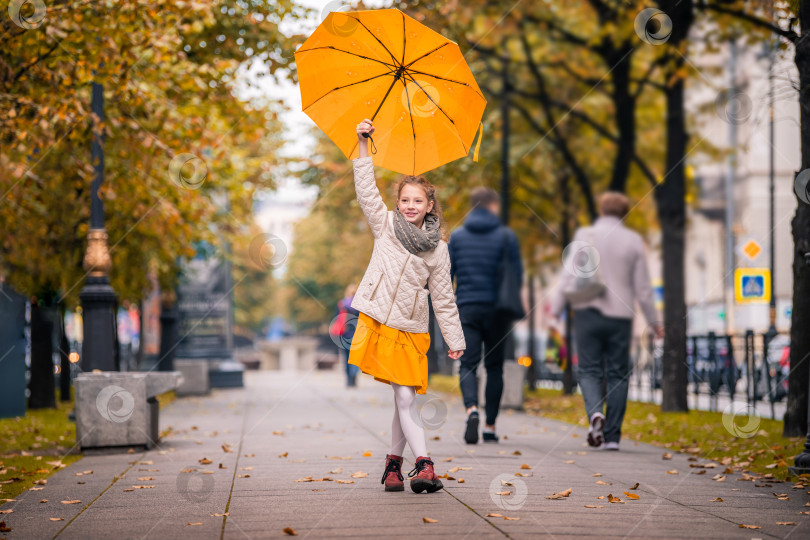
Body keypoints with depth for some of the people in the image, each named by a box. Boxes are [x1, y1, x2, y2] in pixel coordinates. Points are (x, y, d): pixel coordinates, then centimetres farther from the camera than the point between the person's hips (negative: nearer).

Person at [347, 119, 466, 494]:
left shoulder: (437, 249, 6)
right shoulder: (385, 225, 5)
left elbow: (443, 298, 10)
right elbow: (366, 191, -4)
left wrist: (455, 340, 9)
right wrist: (363, 148, -12)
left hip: (410, 330, 1)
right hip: (377, 321, -1)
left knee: (405, 399, -3)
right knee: (404, 398, -10)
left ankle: (394, 462, 12)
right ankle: (424, 464, -15)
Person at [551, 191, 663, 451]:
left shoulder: (584, 236, -1)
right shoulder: (633, 241, 3)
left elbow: (568, 276, -6)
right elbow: (642, 287, 5)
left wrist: (555, 310, 0)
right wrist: (653, 321, 14)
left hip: (588, 313, -1)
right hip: (620, 315, 1)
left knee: (589, 370, 5)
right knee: (618, 374, 7)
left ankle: (595, 412, -23)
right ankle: (612, 436, 4)